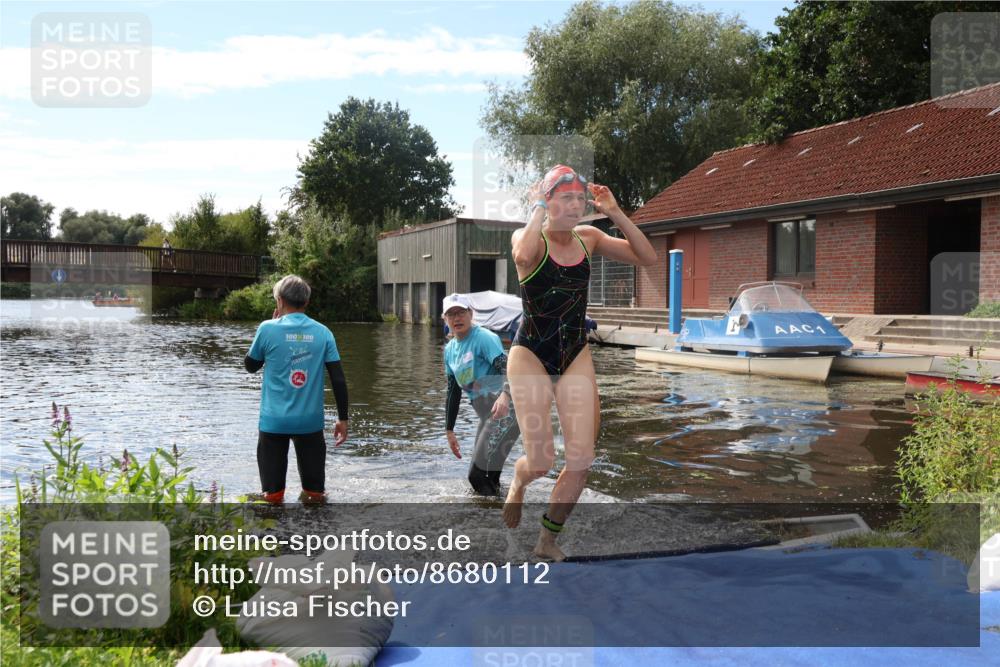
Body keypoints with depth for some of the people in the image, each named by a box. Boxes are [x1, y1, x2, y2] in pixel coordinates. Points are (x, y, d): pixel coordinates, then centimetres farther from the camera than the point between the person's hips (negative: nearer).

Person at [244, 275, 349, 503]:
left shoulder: (268, 329, -7)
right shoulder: (323, 332, -1)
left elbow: (250, 366, 9)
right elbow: (338, 379, -3)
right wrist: (342, 418, 5)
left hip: (274, 420, -1)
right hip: (311, 420, 2)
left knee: (272, 494, 7)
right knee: (315, 495, 13)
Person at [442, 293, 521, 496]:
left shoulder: (484, 337, -12)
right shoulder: (450, 349, 13)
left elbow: (506, 367, -26)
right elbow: (453, 392, 20)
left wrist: (505, 395, -46)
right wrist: (449, 430, 20)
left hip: (505, 408, -9)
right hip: (487, 416, 9)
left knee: (478, 474, -12)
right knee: (478, 474, 16)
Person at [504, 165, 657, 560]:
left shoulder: (588, 239, 4)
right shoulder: (529, 238, -11)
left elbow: (647, 258, 0)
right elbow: (523, 254, -37)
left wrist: (615, 213, -8)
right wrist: (539, 208, -22)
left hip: (577, 358, 5)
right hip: (530, 355, -4)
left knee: (582, 460, -2)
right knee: (541, 461, -6)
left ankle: (548, 540, 19)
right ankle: (518, 482, 34)